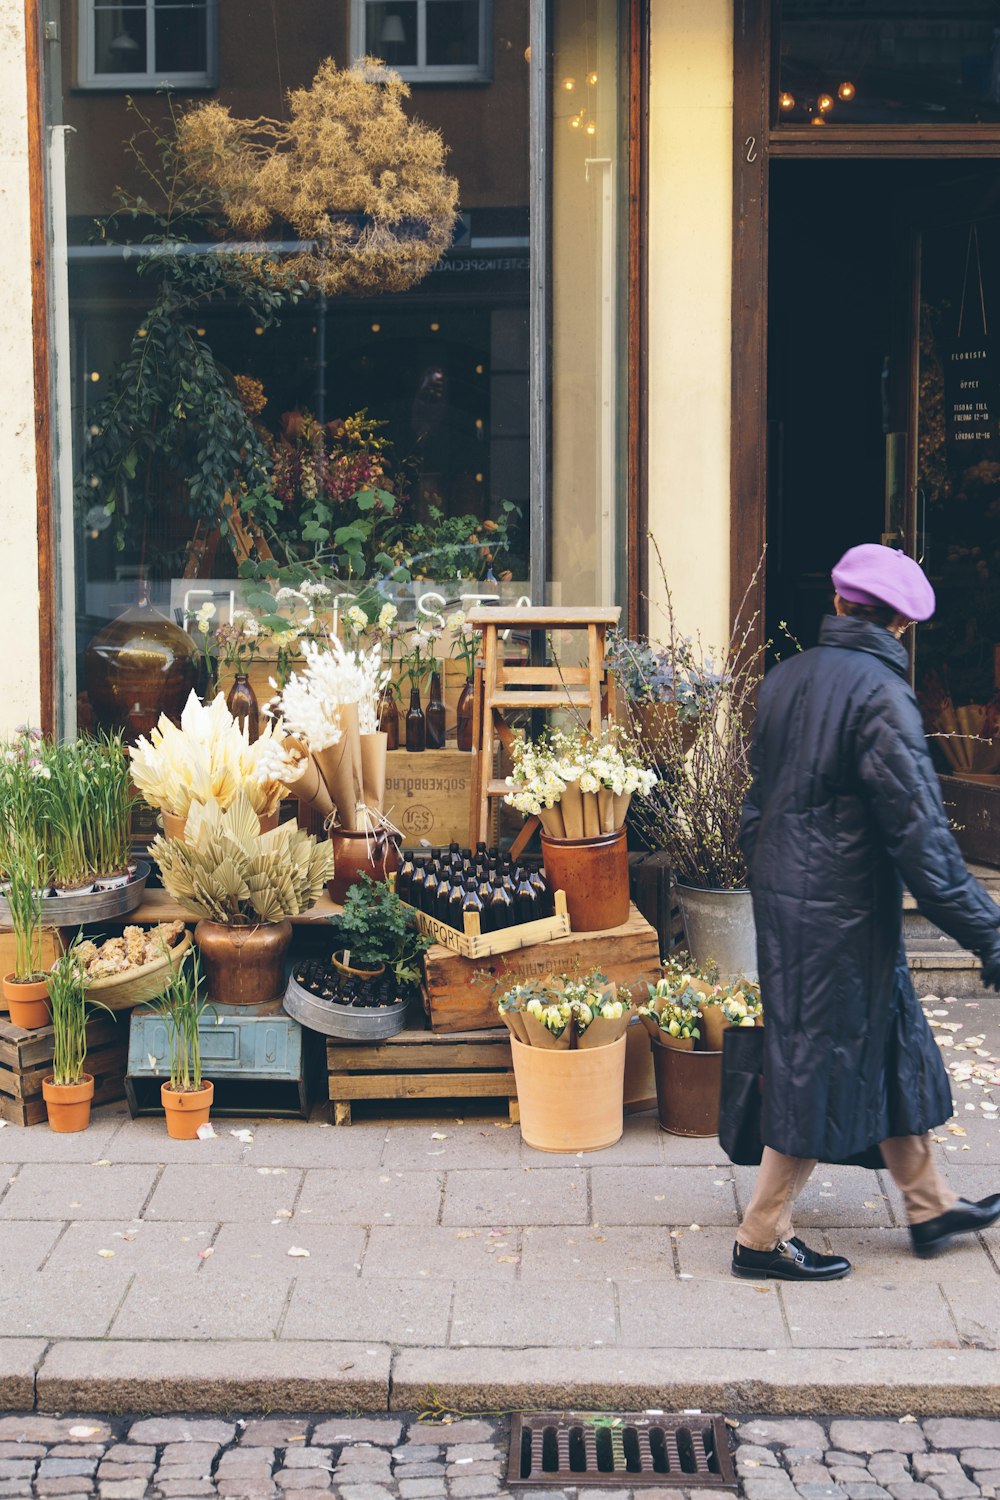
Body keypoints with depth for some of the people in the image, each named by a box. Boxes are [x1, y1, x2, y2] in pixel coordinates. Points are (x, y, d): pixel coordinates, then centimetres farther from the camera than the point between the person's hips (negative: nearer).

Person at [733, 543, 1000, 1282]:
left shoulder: (786, 679, 5)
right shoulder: (879, 695, -19)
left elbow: (760, 799, 14)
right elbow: (920, 832, -21)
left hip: (784, 898, 8)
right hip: (842, 914, -8)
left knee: (893, 1050, 20)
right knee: (823, 1068, 4)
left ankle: (930, 1205, 33)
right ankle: (763, 1238, 13)